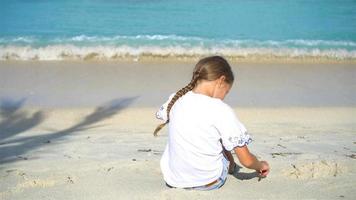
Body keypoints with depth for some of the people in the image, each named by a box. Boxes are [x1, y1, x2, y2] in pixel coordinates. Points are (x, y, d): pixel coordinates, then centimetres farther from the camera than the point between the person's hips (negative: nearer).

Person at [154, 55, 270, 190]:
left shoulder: (175, 100, -5)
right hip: (209, 183, -4)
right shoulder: (222, 110, -19)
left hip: (173, 180, 4)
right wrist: (261, 166, 10)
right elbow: (246, 161, -14)